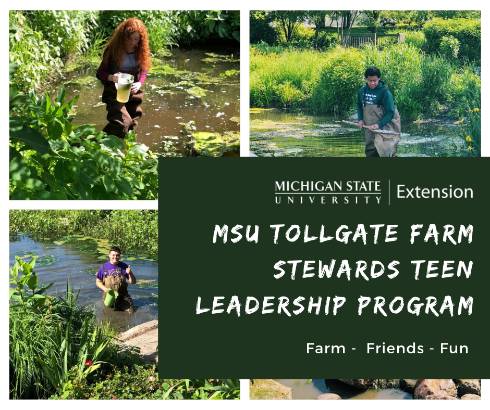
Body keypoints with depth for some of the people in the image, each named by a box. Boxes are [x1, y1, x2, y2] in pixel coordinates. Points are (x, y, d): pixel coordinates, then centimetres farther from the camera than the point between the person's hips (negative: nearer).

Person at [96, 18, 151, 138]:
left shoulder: (140, 50, -3)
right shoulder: (113, 49, -14)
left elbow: (144, 71, 6)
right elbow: (100, 73, -10)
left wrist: (139, 83, -14)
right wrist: (111, 77, -31)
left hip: (133, 92, 5)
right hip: (115, 93, -5)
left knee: (132, 124, 13)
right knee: (122, 123, -22)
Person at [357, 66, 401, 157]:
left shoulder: (385, 92, -15)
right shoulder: (362, 91, 1)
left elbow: (390, 112, -16)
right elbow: (359, 106, 18)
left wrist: (378, 124, -25)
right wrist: (360, 119, 2)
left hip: (385, 124, -6)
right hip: (369, 126, 6)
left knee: (383, 149, -21)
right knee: (370, 150, 12)